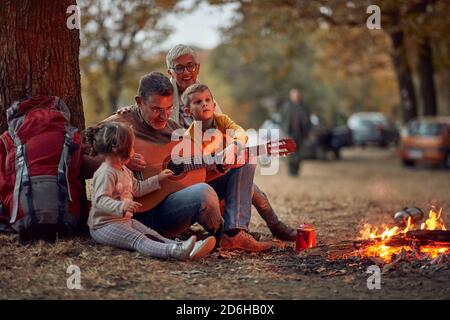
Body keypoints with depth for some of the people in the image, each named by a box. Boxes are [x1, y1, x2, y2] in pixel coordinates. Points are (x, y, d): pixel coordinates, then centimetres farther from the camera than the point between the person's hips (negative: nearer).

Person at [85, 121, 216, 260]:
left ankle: (188, 249, -30)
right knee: (137, 239, -30)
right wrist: (121, 206, -45)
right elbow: (100, 200, -29)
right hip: (104, 226, -10)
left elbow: (137, 189, 31)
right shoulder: (106, 173, -18)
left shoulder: (124, 170, 17)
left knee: (153, 235, -11)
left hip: (125, 220, 10)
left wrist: (158, 179, 30)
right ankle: (174, 251, -55)